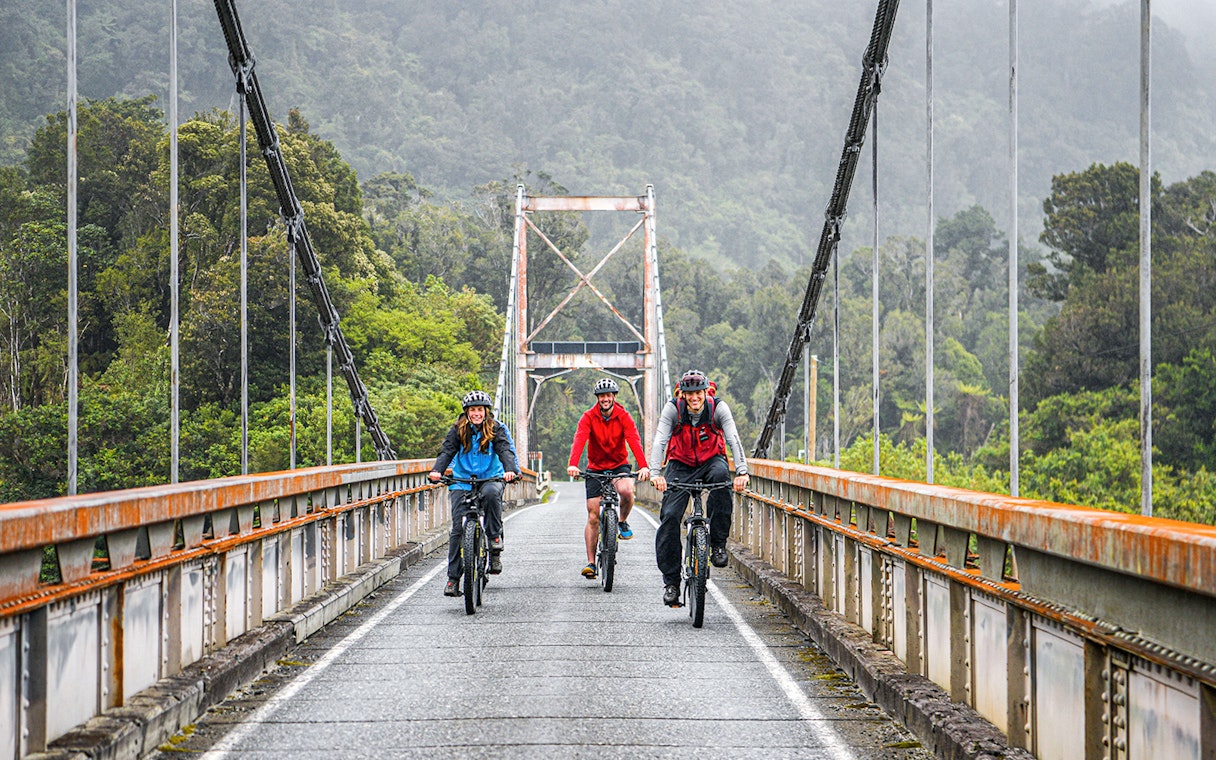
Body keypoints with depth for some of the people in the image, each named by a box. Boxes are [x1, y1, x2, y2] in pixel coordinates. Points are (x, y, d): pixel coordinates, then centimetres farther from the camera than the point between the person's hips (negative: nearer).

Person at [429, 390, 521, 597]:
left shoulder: (496, 429, -1)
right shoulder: (458, 430, 0)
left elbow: (505, 451, -14)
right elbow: (447, 451, -11)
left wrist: (510, 470, -35)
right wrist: (437, 470, -31)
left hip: (490, 478, -1)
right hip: (462, 482, 1)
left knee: (491, 493, -38)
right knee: (458, 528, -9)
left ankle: (495, 538, -17)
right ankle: (453, 578, -6)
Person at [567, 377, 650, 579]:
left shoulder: (623, 417, -11)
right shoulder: (589, 417, -11)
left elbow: (634, 441, -25)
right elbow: (579, 440, -27)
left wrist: (643, 466, -42)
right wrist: (573, 465, -45)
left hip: (619, 465, -1)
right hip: (595, 468, 1)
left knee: (626, 490, -34)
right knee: (593, 516, -5)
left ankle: (623, 521, -2)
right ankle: (591, 562, 2)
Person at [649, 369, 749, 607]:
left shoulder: (718, 408, -16)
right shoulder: (672, 409, -16)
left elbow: (734, 439, -25)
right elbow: (659, 441, -25)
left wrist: (742, 471, -40)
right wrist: (656, 474, -41)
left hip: (711, 461, 0)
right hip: (681, 465, 0)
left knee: (721, 474, -36)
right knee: (670, 516, -17)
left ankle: (718, 544, -26)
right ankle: (670, 580, -8)